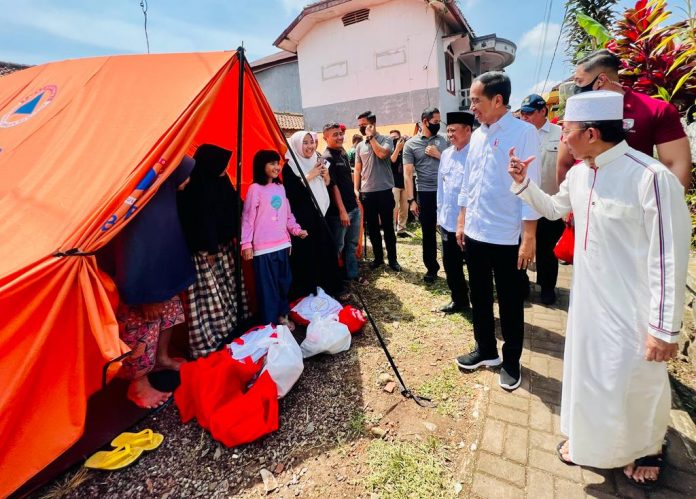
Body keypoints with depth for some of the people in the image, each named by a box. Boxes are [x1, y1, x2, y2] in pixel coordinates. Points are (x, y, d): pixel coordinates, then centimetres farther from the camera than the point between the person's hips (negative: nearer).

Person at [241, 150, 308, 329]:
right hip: (264, 247, -7)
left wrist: (297, 229, 4)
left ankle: (282, 315, 31)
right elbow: (248, 218, -10)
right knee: (267, 285, 1)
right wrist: (246, 243, -14)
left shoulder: (280, 188, 11)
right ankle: (269, 322, 14)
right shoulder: (255, 189, -9)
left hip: (282, 244, 7)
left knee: (284, 281, 15)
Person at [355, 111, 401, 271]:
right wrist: (356, 189, 2)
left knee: (387, 227, 4)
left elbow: (382, 154, -21)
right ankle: (378, 257, 24)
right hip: (366, 193, 4)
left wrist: (371, 136, -10)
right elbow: (357, 169, 12)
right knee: (372, 228, 10)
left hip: (384, 191, -4)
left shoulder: (385, 139, -1)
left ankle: (392, 258, 17)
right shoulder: (359, 146, 11)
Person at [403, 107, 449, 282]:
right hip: (425, 194, -2)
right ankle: (431, 267, 23)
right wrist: (411, 200, -9)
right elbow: (407, 174, -3)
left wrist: (438, 155, -7)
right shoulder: (410, 144, 1)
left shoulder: (442, 140, 9)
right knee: (428, 233, 8)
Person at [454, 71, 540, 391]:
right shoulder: (477, 135, 9)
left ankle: (511, 361, 29)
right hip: (474, 233, 6)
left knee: (510, 304, 9)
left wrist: (529, 238, -15)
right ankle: (485, 350, 36)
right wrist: (461, 222, 13)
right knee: (479, 297, 17)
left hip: (506, 236, -6)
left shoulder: (523, 133, -9)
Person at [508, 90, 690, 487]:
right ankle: (588, 440, 46)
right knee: (586, 372, 21)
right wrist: (523, 183, 4)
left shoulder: (651, 177, -24)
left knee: (638, 383, 13)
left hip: (632, 310, -7)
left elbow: (669, 259, -21)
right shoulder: (579, 172, 0)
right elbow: (553, 208, 20)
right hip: (588, 299, 7)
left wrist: (665, 328, -17)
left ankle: (648, 449, 45)